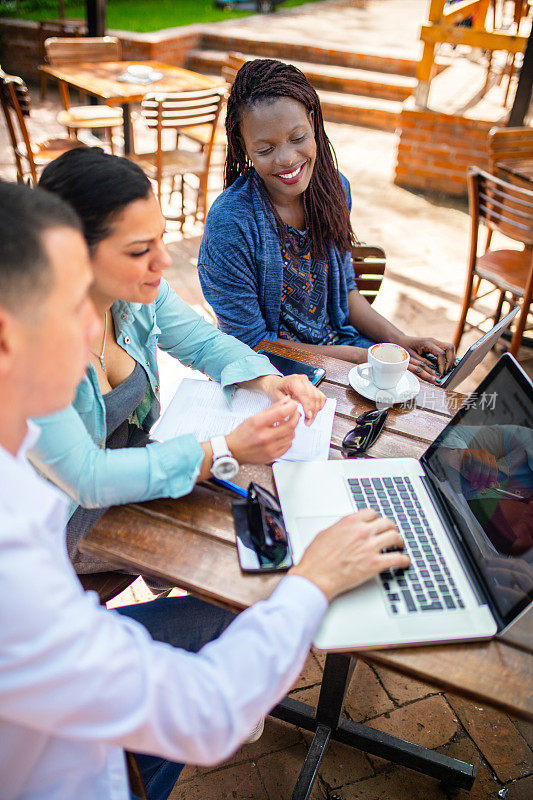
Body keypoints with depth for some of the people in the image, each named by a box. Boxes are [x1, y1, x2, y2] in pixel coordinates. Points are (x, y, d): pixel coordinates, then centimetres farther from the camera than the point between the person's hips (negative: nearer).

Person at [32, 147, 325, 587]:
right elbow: (87, 477, -33)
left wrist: (268, 381, -19)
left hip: (129, 469, 6)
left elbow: (205, 342, 2)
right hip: (63, 529, -6)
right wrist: (227, 451, -38)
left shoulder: (137, 290, -13)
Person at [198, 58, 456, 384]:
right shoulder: (229, 224, -23)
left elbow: (345, 288, 10)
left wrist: (401, 340, -5)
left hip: (339, 339, 6)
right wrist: (357, 356, -17)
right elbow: (251, 343, -16)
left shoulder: (334, 187, -4)